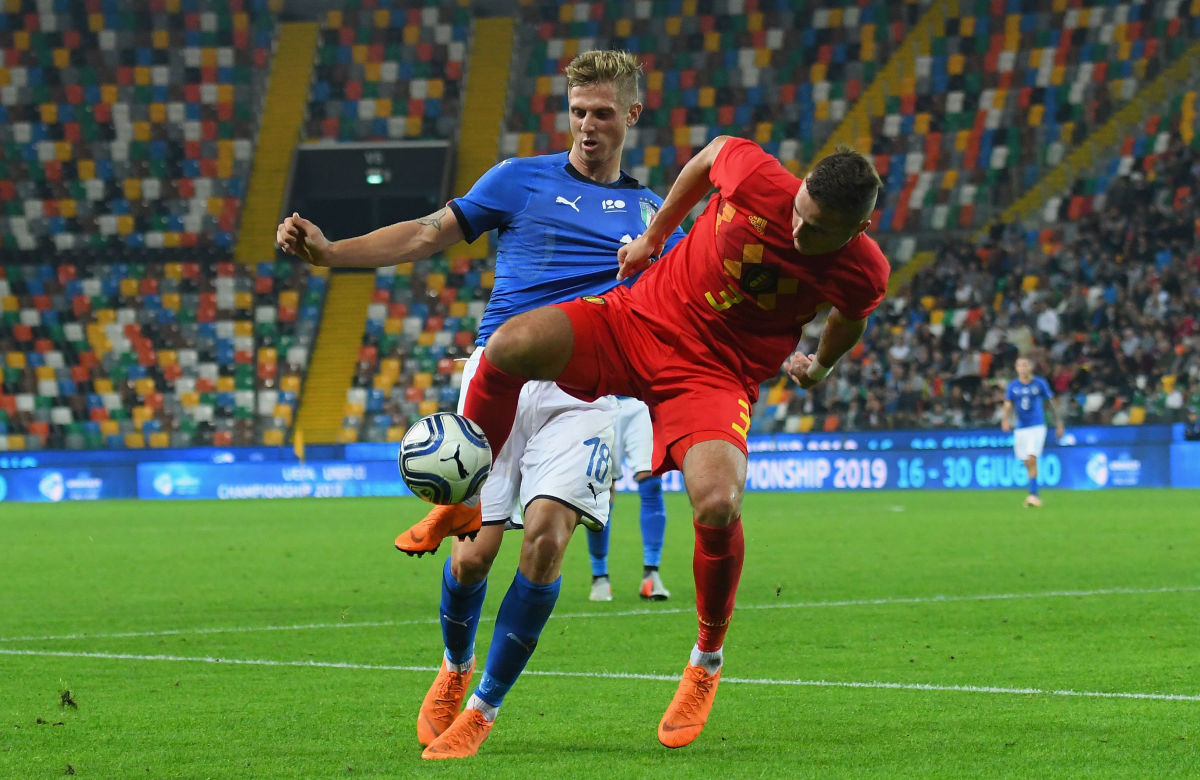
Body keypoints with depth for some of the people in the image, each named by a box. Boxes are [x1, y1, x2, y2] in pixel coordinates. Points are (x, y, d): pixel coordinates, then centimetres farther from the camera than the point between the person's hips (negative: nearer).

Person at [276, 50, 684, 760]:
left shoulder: (653, 213, 19)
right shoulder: (523, 179, 12)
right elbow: (428, 235, 9)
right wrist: (329, 252, -2)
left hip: (586, 388, 1)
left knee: (547, 535, -20)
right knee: (474, 552, -9)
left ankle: (484, 709, -5)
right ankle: (455, 668, 25)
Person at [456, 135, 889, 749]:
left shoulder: (862, 272, -15)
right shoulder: (756, 177, -18)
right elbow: (713, 151, 7)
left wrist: (821, 364, 28)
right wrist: (653, 237, 11)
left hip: (719, 374, -1)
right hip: (640, 315, 1)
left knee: (717, 505, -28)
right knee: (510, 346, -26)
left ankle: (706, 660, 3)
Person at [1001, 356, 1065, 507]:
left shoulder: (1040, 384, 0)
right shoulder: (1013, 386, 6)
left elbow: (1050, 404, 9)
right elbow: (1008, 406, 3)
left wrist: (1058, 424, 11)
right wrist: (1005, 420, -17)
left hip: (1037, 427, -3)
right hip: (1021, 429, 3)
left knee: (1032, 459, -18)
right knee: (1027, 463, 6)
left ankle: (1032, 494, -19)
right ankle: (1034, 495, 20)